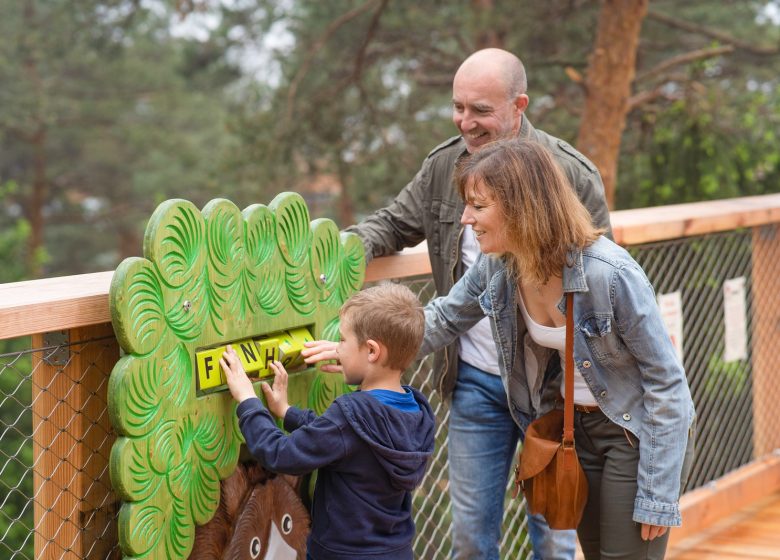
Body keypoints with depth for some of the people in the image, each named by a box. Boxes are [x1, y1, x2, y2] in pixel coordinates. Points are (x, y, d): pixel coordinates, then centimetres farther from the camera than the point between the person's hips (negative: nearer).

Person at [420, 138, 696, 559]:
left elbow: (666, 381, -22)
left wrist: (657, 496, -21)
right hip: (576, 426, 7)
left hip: (637, 430, -6)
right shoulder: (497, 265, -11)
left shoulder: (610, 274, -30)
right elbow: (443, 319, 8)